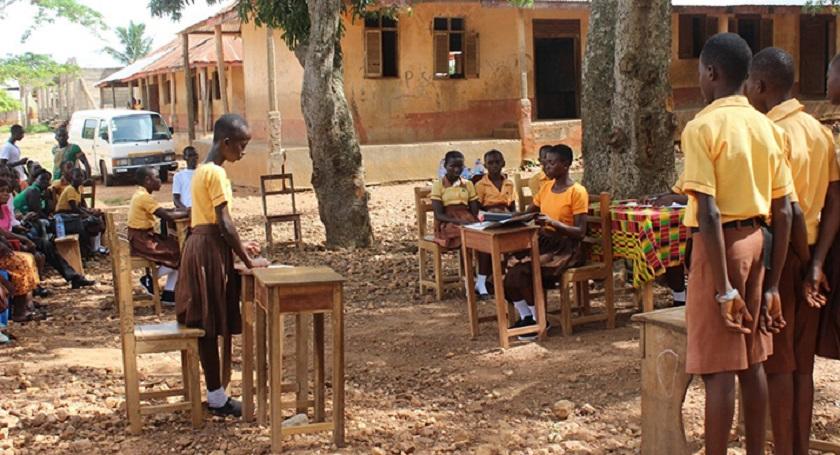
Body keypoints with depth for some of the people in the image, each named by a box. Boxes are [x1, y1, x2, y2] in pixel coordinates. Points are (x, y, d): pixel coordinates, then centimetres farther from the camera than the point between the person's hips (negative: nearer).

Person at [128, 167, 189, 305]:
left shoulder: (141, 194, 12)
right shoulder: (144, 197, -19)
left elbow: (161, 211, 19)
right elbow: (168, 216, -23)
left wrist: (177, 210, 4)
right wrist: (187, 213, -9)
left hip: (144, 237, 10)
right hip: (141, 240, -10)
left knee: (177, 246, 6)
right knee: (179, 253, -12)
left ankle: (169, 293, 4)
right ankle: (151, 279, 2)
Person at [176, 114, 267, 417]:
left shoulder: (203, 170, 14)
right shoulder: (216, 173, -16)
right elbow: (224, 224, -19)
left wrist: (238, 246, 17)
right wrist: (248, 261, -14)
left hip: (201, 246, 10)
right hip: (210, 251, -10)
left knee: (208, 326, 12)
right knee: (209, 326, -2)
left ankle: (216, 394, 19)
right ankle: (217, 398, 5)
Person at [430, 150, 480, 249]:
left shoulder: (468, 184, 13)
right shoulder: (438, 185, 1)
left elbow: (475, 211, 11)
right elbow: (439, 215, -5)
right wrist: (459, 221, -20)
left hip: (468, 221, 4)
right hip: (447, 223, -4)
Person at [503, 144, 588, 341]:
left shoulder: (577, 192, -11)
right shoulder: (546, 187, 11)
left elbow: (580, 232, -16)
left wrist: (553, 223, -29)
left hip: (566, 249, -7)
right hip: (544, 243, 7)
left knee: (522, 272, -26)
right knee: (508, 266, -16)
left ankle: (539, 320, -7)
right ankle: (525, 316, -1)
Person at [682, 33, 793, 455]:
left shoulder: (703, 127, -13)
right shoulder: (768, 128, 6)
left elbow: (709, 213, -20)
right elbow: (783, 212, 5)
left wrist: (724, 289, -18)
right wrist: (771, 285, 9)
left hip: (719, 244, -7)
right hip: (756, 243, 7)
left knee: (717, 369, -2)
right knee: (752, 361, 15)